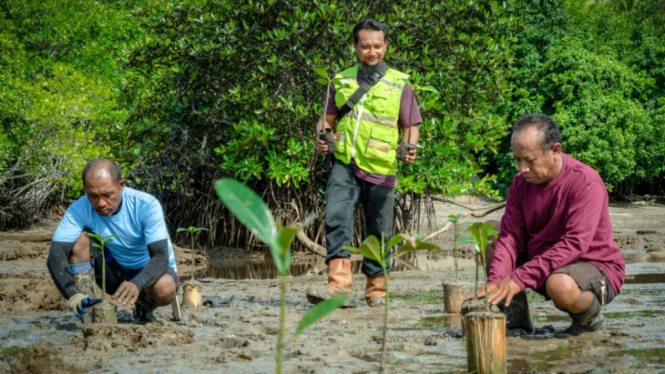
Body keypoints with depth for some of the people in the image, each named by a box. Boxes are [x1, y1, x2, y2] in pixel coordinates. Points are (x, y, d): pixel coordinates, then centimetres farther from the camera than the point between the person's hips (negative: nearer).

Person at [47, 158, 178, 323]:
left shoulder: (146, 206, -26)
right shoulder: (79, 210, -21)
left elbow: (161, 256, -34)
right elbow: (56, 256, -30)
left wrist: (136, 284, -55)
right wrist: (74, 295, -48)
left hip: (148, 271, -2)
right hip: (114, 270, 2)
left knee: (165, 289, -36)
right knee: (80, 240, -24)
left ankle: (144, 306, 0)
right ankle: (86, 314, -17)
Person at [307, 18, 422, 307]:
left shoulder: (399, 84, 6)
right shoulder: (341, 81, 12)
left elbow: (410, 126, 8)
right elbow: (328, 119, 18)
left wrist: (409, 148, -13)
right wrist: (322, 136, -4)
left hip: (380, 170, -1)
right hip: (345, 164, 1)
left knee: (378, 233, 6)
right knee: (336, 218, -20)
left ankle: (376, 289, 21)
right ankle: (339, 284, -26)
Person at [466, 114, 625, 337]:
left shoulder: (586, 183, -23)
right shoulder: (521, 182, -4)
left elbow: (574, 244, -33)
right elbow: (510, 237, -11)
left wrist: (519, 278, -38)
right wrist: (496, 283, -30)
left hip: (593, 267, -6)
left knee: (560, 286, -40)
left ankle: (590, 318, -4)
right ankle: (517, 316, 3)